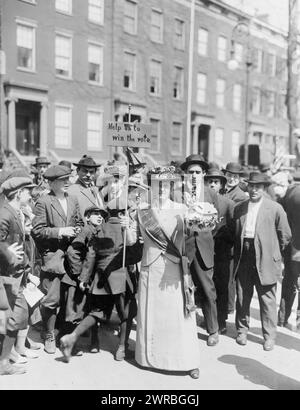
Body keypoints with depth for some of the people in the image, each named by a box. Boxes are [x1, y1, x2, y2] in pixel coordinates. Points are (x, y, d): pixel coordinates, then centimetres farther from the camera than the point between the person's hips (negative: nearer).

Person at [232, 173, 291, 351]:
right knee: (242, 297, 10)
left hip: (265, 261, -3)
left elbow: (285, 236, 3)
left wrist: (273, 253, 8)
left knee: (267, 299, 3)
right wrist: (239, 253, 10)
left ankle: (269, 336, 17)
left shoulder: (275, 208, -3)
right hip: (243, 259, 3)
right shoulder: (239, 208, 9)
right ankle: (242, 330, 27)